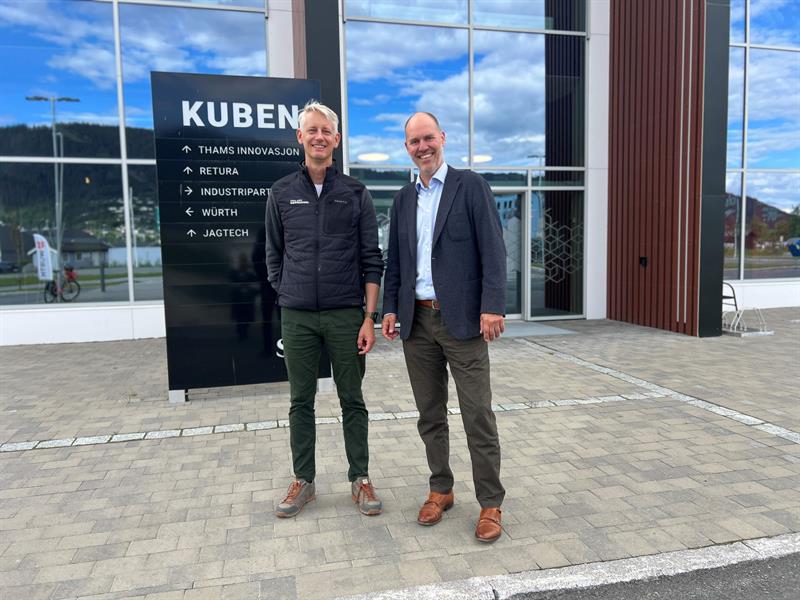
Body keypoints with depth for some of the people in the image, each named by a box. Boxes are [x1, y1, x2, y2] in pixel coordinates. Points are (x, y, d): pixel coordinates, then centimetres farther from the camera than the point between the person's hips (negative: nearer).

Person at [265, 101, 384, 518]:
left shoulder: (355, 194, 2)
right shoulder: (281, 193, 6)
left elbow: (371, 260, 0)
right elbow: (274, 254, 14)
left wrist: (369, 317, -6)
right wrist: (288, 297, 12)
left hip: (346, 315, -1)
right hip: (296, 317, 1)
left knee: (352, 400, 7)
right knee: (301, 401, 10)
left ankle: (360, 478, 21)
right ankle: (303, 479, 24)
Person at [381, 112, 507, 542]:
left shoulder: (470, 186, -1)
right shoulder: (404, 198, 14)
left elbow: (493, 250, -8)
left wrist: (492, 306, -16)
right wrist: (390, 308, 7)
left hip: (462, 319, -5)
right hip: (417, 320, 5)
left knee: (477, 414, -1)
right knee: (430, 413, 12)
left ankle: (490, 503, 12)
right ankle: (440, 489, 28)